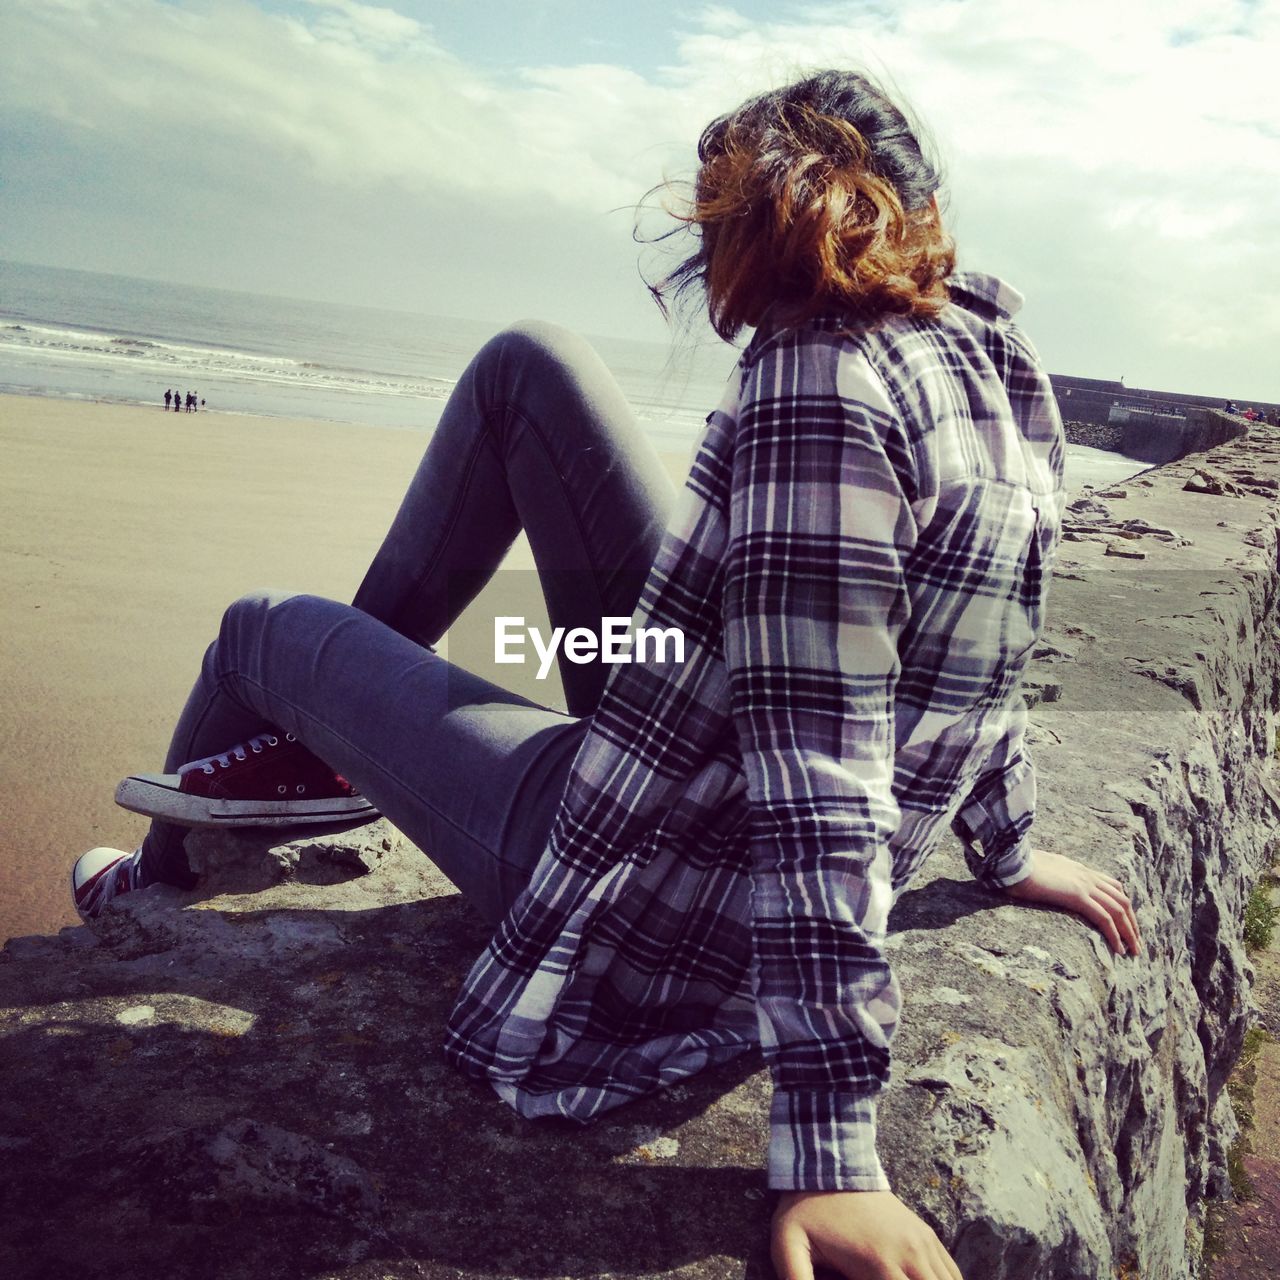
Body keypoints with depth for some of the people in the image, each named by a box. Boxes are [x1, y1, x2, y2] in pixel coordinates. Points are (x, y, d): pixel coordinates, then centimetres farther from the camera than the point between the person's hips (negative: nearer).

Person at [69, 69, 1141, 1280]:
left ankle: (153, 879, 47)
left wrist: (825, 1154, -29)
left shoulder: (813, 378, -27)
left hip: (634, 900, -8)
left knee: (261, 631, 14)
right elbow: (972, 654, 10)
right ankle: (329, 728, 25)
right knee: (524, 363, 11)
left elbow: (819, 779, -32)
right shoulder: (991, 358, 0)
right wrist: (1006, 849, 23)